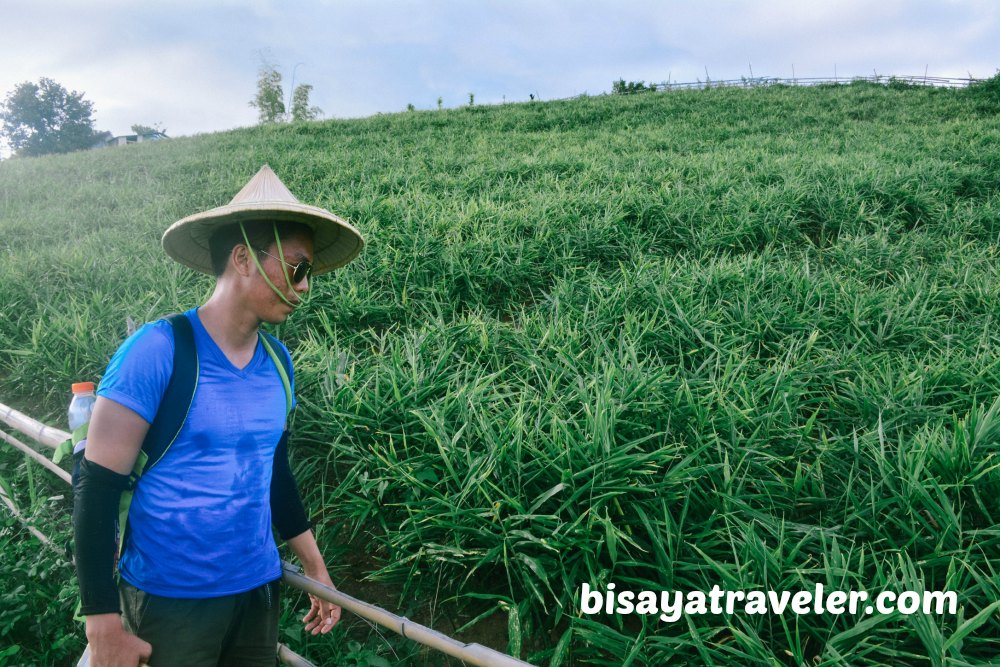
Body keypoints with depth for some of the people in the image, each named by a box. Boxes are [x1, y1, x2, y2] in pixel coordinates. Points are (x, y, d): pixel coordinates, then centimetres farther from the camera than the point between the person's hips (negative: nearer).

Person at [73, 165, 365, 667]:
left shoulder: (278, 362, 2)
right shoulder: (158, 351, -16)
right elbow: (96, 488, -15)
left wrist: (317, 570, 14)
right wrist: (103, 624, -15)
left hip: (259, 590, 6)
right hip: (168, 601, -5)